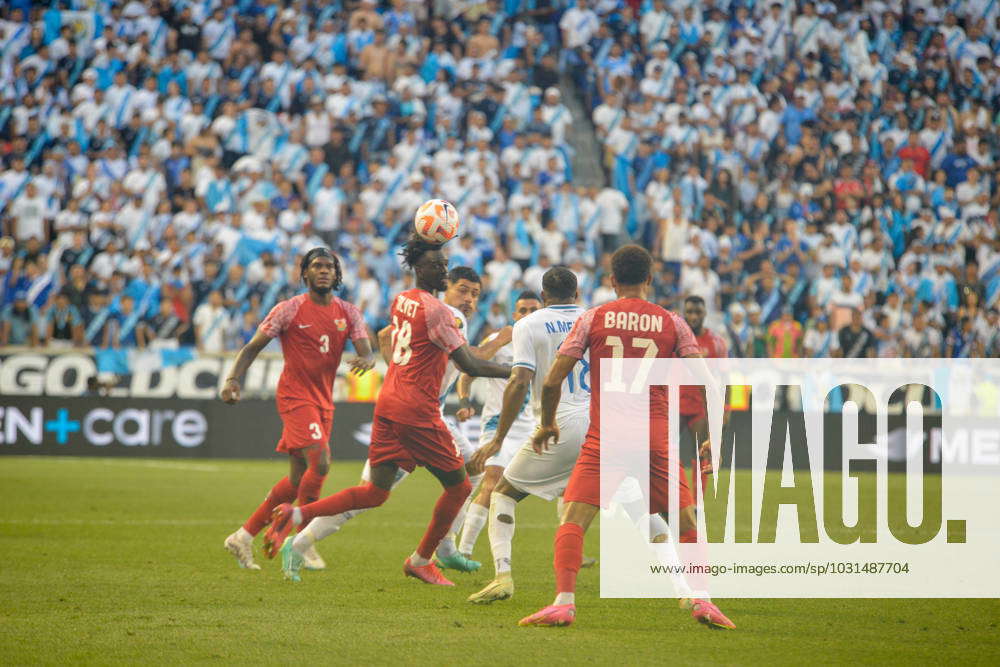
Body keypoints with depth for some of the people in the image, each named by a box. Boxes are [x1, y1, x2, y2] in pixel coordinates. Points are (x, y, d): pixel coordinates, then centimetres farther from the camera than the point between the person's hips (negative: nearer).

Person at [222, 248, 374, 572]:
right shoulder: (289, 309, -5)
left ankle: (243, 536, 18)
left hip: (323, 401, 6)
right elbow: (252, 347, -2)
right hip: (295, 396, -6)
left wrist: (365, 360, -28)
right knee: (320, 462, -21)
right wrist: (232, 379, -18)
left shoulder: (348, 313, 7)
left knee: (298, 480, 8)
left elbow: (366, 351, -3)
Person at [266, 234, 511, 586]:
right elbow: (471, 366, -15)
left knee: (376, 491, 10)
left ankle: (297, 514, -3)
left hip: (387, 404, 8)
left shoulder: (400, 300, 11)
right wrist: (515, 372, -6)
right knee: (459, 486, 8)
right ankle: (421, 561, 18)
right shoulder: (437, 311, -13)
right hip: (417, 411, -8)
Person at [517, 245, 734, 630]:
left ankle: (564, 602, -18)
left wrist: (547, 424, 18)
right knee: (686, 521, 13)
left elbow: (552, 381, 1)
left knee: (573, 521, -3)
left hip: (603, 438, -1)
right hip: (654, 437, 1)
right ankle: (701, 601, 4)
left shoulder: (592, 319, 3)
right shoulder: (671, 323, 6)